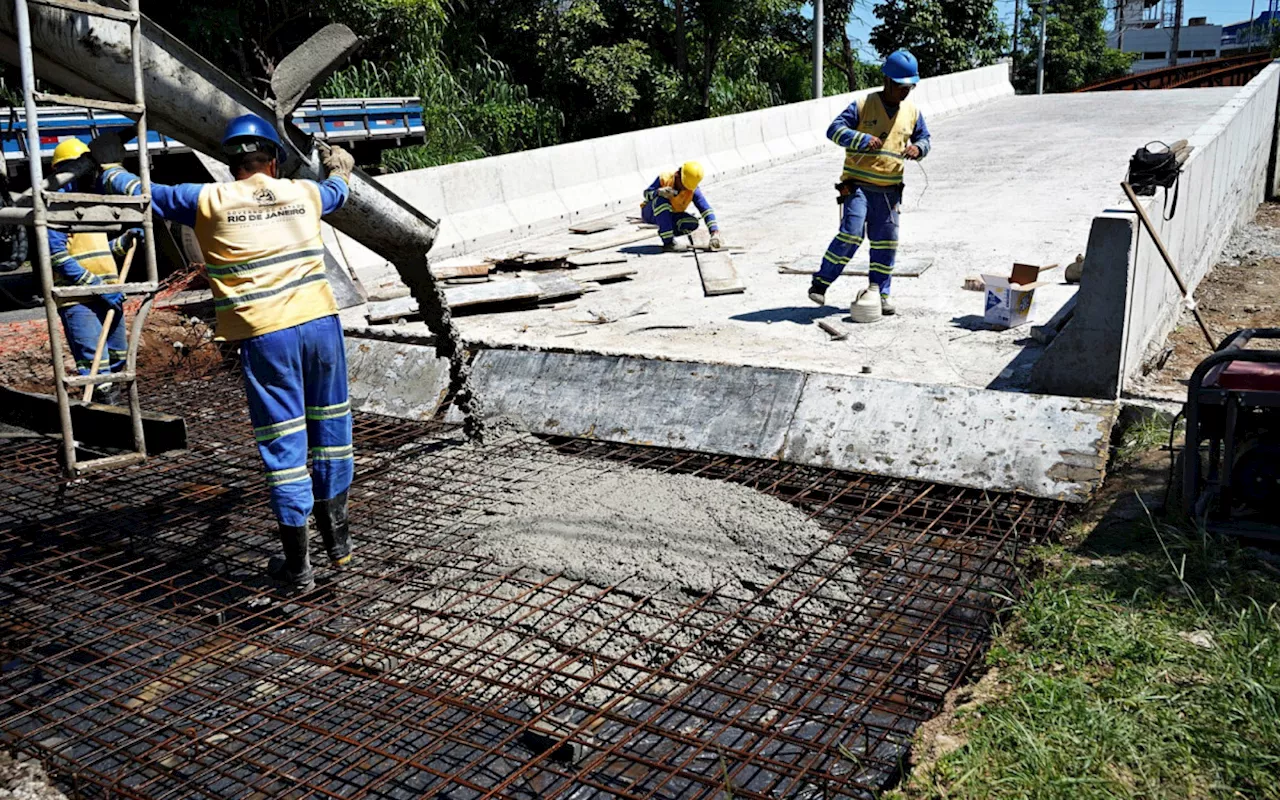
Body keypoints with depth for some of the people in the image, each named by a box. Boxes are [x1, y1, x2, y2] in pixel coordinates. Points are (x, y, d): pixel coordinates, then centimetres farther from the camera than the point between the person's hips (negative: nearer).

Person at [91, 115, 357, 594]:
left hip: (263, 334, -2)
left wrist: (111, 169, 40)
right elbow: (338, 190, 37)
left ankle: (297, 565, 8)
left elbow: (145, 194, 18)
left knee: (283, 444, 1)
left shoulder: (208, 201, 4)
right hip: (320, 321, 3)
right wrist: (341, 168, 60)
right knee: (329, 427, 15)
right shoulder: (304, 193, 13)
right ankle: (337, 537, 28)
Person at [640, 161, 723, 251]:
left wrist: (715, 233, -40)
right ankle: (668, 242, -36)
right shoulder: (664, 178, -24)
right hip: (650, 213, -3)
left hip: (670, 216, 3)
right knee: (661, 200, -38)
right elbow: (646, 194, -19)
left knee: (693, 223, -24)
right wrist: (659, 192, -43)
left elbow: (707, 210, -27)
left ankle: (663, 233, 2)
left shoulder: (693, 190, -21)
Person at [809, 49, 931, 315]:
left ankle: (880, 294, 17)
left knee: (886, 243, 6)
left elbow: (924, 138, 22)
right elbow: (835, 130, -10)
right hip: (858, 184, -5)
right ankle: (821, 283, -4)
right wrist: (863, 140, -25)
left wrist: (918, 148, -3)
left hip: (889, 190, 5)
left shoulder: (912, 111, 11)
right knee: (851, 234, -17)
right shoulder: (863, 105, -5)